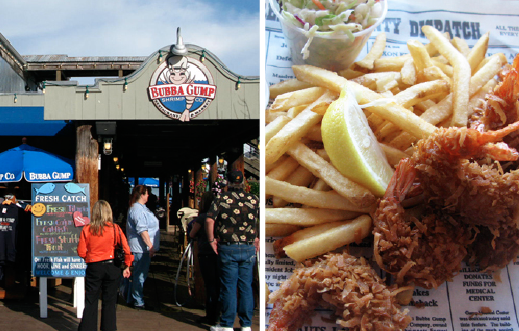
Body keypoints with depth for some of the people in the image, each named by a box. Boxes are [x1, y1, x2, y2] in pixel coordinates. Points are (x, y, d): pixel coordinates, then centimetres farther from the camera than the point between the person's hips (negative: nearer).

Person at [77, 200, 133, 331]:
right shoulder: (115, 228, -6)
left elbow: (81, 252, -3)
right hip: (111, 268, 0)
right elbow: (126, 249, -6)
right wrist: (127, 267, 5)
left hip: (93, 268, 0)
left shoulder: (86, 229, -5)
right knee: (109, 301, 9)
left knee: (90, 301, 9)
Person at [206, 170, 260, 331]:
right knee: (246, 286, 9)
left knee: (228, 287, 4)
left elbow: (209, 220, -14)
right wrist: (258, 238, 9)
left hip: (228, 248, -2)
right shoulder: (254, 200, 4)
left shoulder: (221, 199, -3)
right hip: (249, 248, 2)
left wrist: (211, 240, -3)